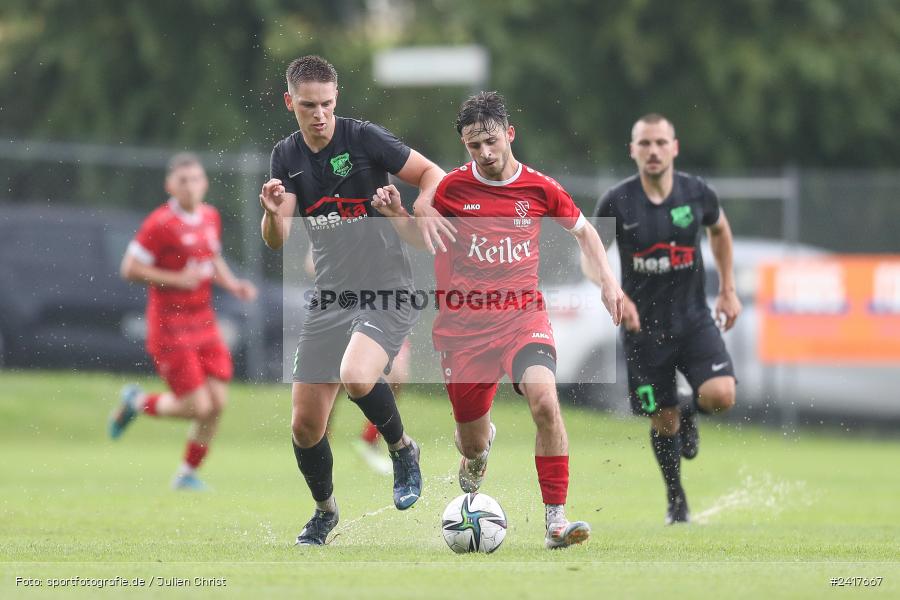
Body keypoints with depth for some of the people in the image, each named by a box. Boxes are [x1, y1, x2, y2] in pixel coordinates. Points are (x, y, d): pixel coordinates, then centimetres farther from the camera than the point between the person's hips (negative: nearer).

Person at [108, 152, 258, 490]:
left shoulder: (210, 218, 7)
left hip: (204, 324, 7)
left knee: (218, 402, -1)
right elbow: (129, 269, -13)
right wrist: (177, 279, -20)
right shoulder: (161, 224, -15)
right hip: (169, 327, -7)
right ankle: (137, 403, 18)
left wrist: (232, 284, 6)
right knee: (198, 407, -10)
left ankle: (188, 473, 16)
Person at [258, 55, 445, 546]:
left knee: (355, 376, -33)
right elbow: (276, 241, 2)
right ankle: (324, 510, 28)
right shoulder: (287, 156, 5)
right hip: (329, 298, 5)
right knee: (305, 425, 2)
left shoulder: (364, 138, -10)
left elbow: (433, 174, -2)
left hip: (386, 293, -5)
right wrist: (273, 211, -20)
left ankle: (402, 450, -4)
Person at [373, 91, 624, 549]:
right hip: (462, 326, 1)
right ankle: (479, 447, 52)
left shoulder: (539, 188, -2)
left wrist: (608, 280, 6)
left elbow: (582, 229, 16)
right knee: (472, 443, 9)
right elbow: (427, 238, 15)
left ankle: (556, 520, -26)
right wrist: (397, 215, -5)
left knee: (544, 399, -30)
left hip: (523, 317, -1)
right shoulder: (452, 188, -2)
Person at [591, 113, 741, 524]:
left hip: (694, 320, 1)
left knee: (721, 395, -21)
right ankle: (676, 499, 30)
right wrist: (617, 297, -13)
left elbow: (719, 231, 17)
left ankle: (691, 413, 17)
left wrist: (727, 290, 14)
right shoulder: (617, 202, -11)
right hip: (643, 327, -1)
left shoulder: (697, 193, -5)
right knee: (663, 422, 5)